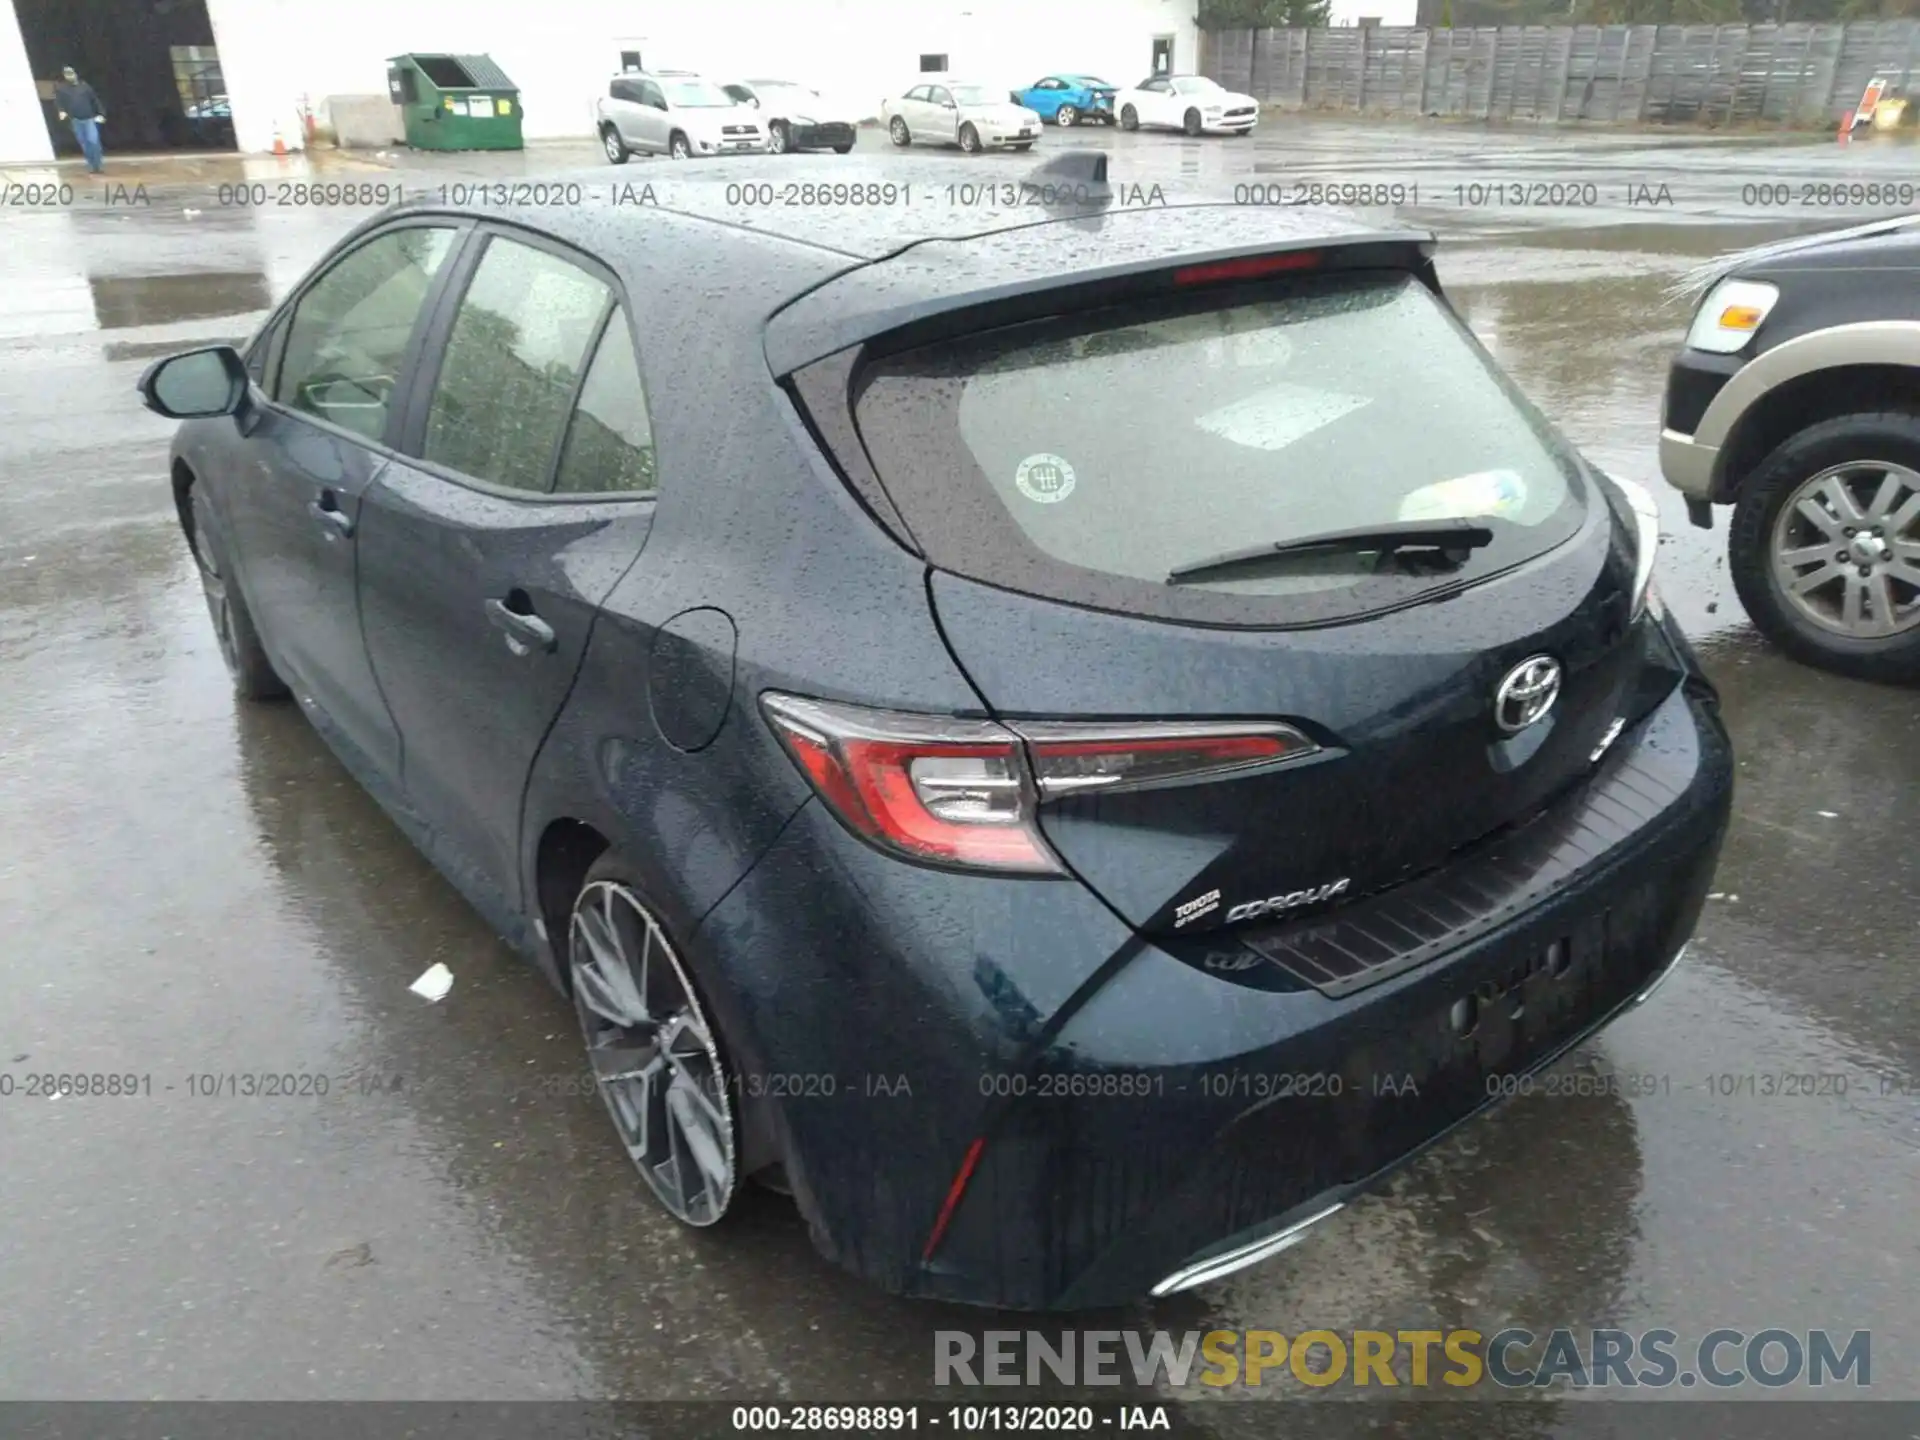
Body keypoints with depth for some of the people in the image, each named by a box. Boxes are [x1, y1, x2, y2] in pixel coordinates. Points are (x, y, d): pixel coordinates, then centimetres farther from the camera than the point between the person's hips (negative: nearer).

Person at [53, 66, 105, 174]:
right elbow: (58, 102, 1)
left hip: (89, 118, -1)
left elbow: (95, 100, 7)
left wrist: (101, 114, -3)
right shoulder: (60, 88, 5)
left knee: (93, 140, -15)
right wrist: (61, 111, -19)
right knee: (84, 144, 5)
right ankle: (92, 165, 15)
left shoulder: (84, 86, 6)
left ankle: (99, 164, 1)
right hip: (75, 120, 1)